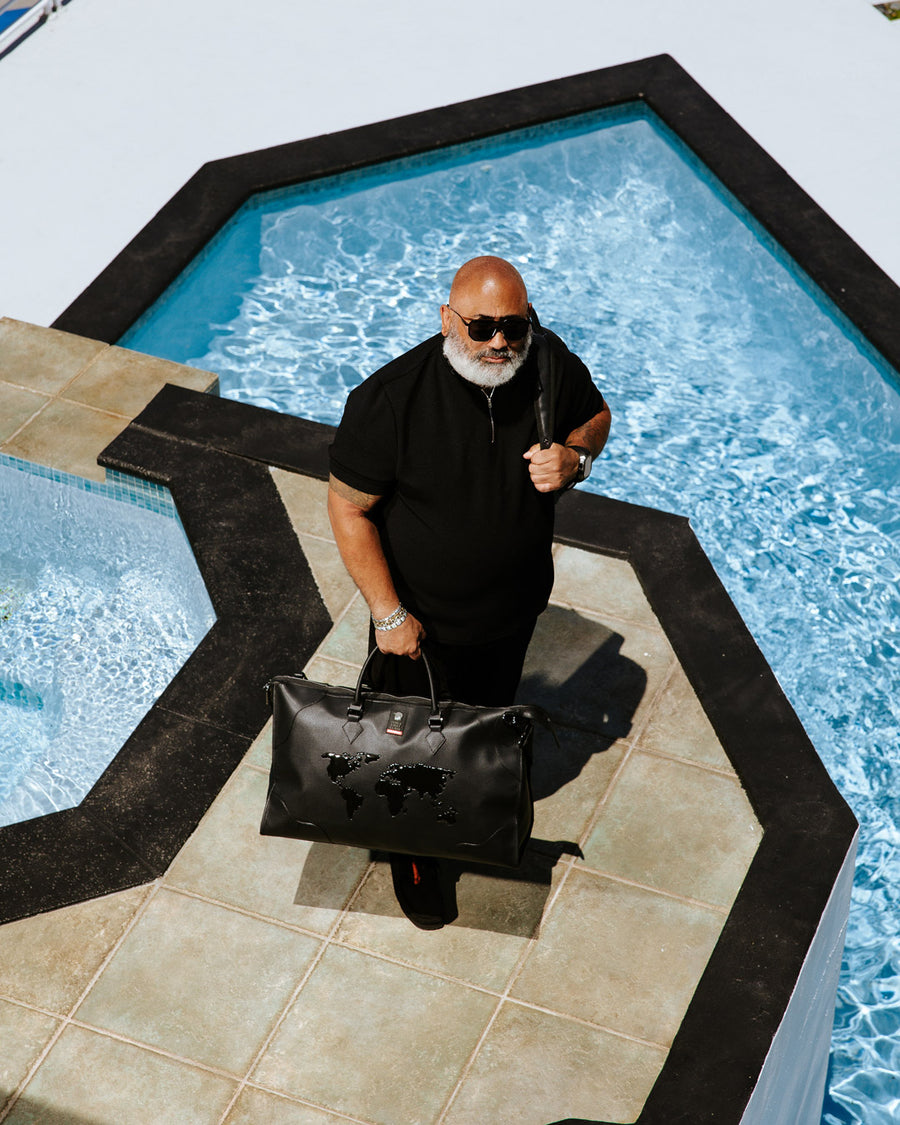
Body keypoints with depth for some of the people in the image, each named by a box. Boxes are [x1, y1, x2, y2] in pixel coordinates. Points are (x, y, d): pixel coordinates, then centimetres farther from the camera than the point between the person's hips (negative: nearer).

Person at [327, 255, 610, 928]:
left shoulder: (551, 364, -17)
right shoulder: (390, 400, -30)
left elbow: (597, 415, 4)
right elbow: (349, 507, -21)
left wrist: (575, 455, -20)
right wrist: (389, 614, -20)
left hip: (514, 607, 4)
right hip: (422, 620, -4)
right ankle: (414, 855, 45)